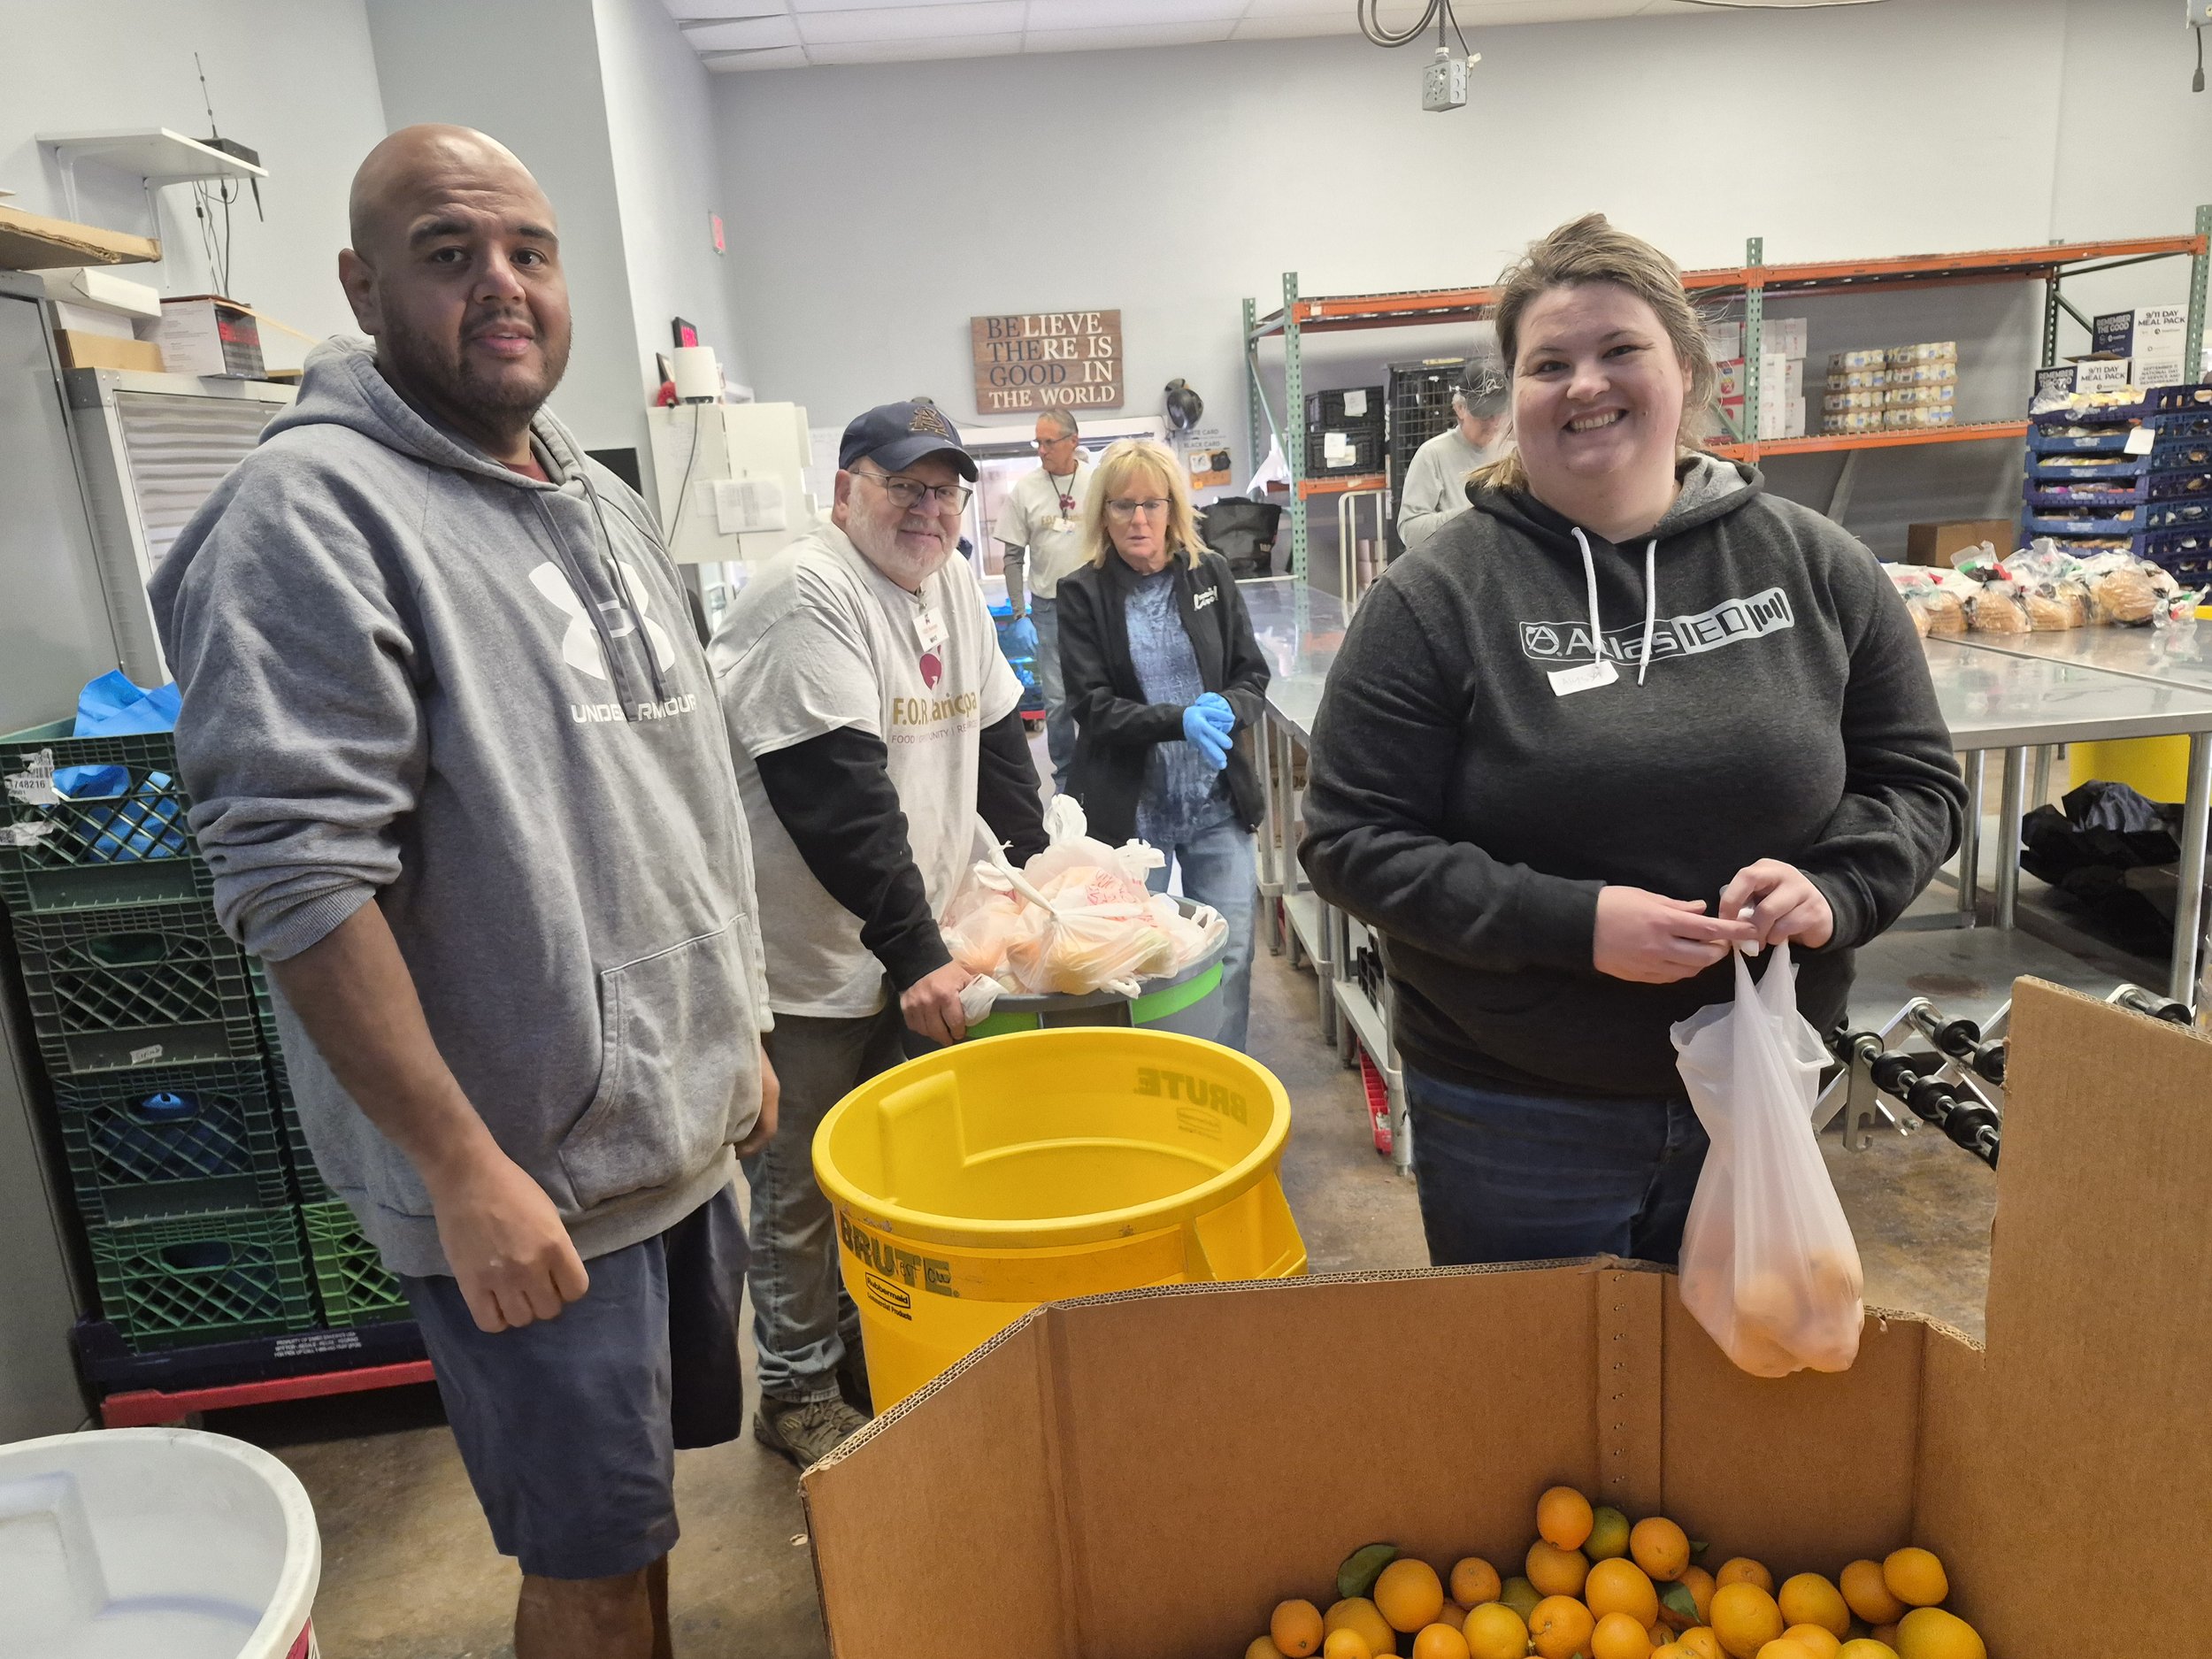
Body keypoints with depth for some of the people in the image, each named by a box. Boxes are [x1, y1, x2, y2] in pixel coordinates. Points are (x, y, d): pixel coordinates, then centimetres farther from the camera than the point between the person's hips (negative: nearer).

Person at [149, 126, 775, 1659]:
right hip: (529, 1177, -7)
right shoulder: (311, 513, -15)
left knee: (645, 1500, 24)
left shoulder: (602, 498, 10)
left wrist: (741, 1032, 16)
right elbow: (299, 875, -21)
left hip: (685, 1130, 7)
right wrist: (467, 1171, -21)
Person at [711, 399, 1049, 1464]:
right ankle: (797, 1393, 26)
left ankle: (868, 1346, 39)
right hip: (810, 964, -8)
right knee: (802, 1190, 7)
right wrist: (914, 953, -26)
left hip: (916, 948, 8)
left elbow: (996, 738, 17)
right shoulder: (808, 597, -18)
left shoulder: (953, 585, 9)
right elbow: (841, 799, -25)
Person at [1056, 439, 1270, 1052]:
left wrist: (1225, 709, -17)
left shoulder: (1210, 574, 4)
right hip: (1132, 810, -2)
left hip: (1218, 801, 2)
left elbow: (1253, 677, 6)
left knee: (1230, 953, 6)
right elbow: (1093, 708, -9)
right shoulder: (1082, 594, -3)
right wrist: (1181, 720, -23)